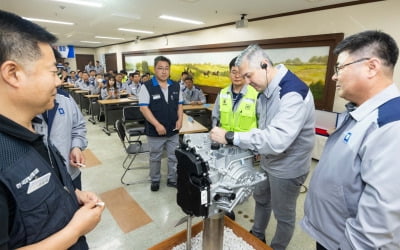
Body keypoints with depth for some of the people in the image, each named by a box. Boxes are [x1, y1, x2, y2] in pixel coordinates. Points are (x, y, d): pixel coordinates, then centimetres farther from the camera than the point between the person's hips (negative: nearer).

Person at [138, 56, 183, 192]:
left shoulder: (176, 86, 5)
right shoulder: (147, 86, -10)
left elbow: (179, 105, 11)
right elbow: (143, 108, -14)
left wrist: (180, 119, -5)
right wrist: (157, 125, -21)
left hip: (173, 130, 4)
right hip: (155, 131, -3)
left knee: (174, 157, 14)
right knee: (155, 158, 14)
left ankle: (172, 179, 32)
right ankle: (155, 180, 34)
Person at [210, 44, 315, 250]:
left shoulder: (293, 92, -30)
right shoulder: (266, 89, -1)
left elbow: (277, 140, -41)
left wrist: (230, 137, -39)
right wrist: (257, 147, 5)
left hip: (287, 168, -8)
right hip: (268, 161, 9)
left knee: (283, 214, 15)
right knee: (261, 199, 26)